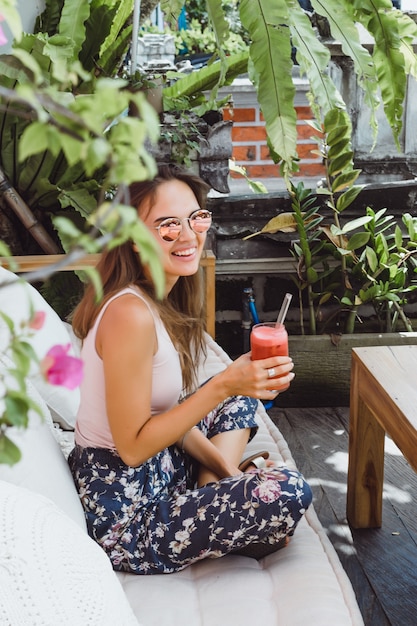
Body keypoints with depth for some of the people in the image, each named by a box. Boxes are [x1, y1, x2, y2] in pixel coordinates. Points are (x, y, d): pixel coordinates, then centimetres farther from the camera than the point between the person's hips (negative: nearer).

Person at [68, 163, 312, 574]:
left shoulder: (161, 300, 3)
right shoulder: (131, 314, -27)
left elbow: (166, 413, 8)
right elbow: (132, 446, -24)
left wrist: (227, 469, 2)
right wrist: (223, 386, -27)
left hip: (155, 472, 10)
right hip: (127, 514, -10)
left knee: (241, 398, 24)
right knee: (289, 491, -20)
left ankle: (210, 499, 10)